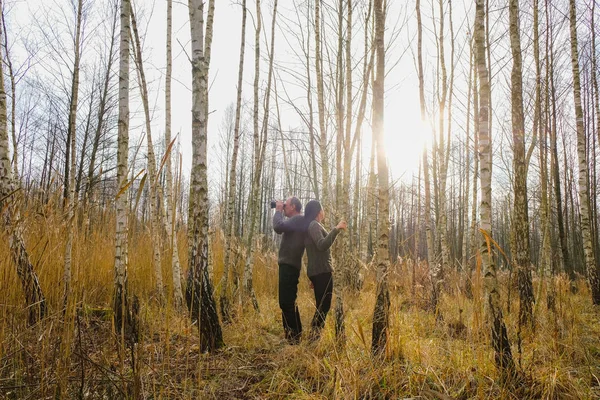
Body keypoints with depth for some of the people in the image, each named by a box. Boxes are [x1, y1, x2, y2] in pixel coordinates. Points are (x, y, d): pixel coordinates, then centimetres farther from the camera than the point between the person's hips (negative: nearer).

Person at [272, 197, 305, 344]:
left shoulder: (298, 219, -13)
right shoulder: (295, 221, 20)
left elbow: (278, 227, -23)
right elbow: (282, 228, 19)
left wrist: (278, 211, -8)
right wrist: (280, 212, 13)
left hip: (289, 266, -11)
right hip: (288, 265, 11)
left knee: (286, 303, -10)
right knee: (287, 302, 16)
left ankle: (294, 337, -5)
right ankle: (293, 335, 24)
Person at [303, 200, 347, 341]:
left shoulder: (312, 226, 19)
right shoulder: (314, 225, -9)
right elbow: (322, 245, -26)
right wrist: (336, 229, -28)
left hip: (318, 271, 10)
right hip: (322, 271, -10)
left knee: (321, 306, 12)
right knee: (324, 306, -9)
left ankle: (315, 335, 14)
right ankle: (314, 335, -8)